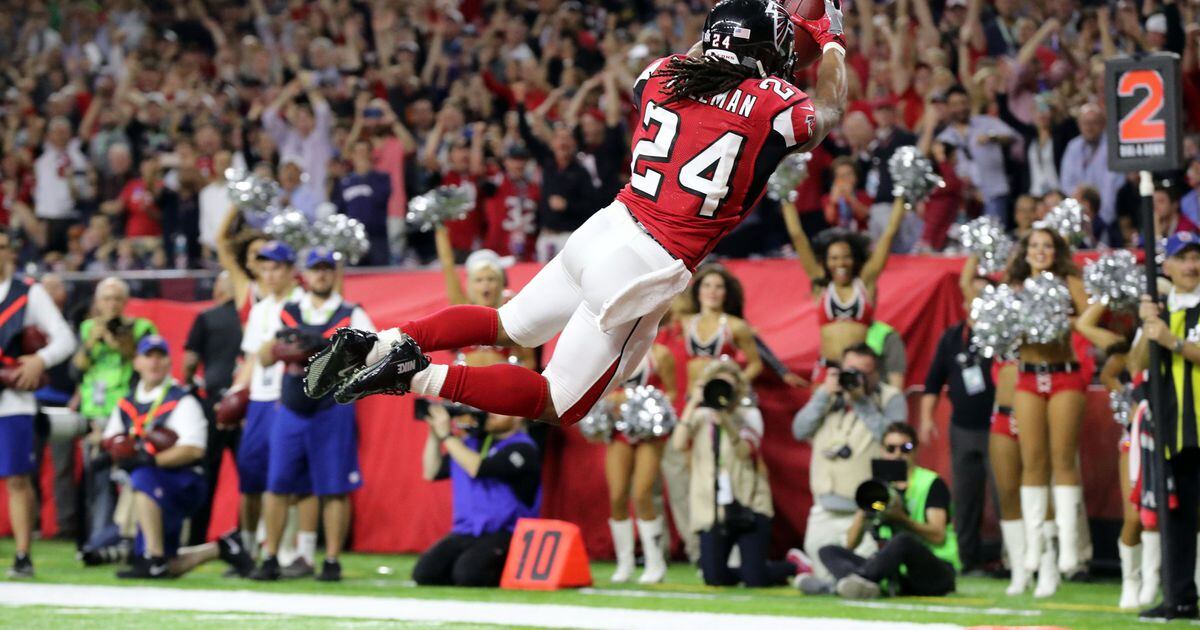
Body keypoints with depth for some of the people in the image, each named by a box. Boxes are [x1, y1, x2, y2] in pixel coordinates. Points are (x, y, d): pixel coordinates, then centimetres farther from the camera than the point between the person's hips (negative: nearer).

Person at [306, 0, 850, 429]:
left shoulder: (664, 75, 6)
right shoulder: (774, 103, -7)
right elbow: (827, 116, 18)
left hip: (601, 233, 6)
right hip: (644, 269, -6)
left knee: (505, 326, 29)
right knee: (556, 406, 3)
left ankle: (377, 345, 8)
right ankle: (418, 377, -16)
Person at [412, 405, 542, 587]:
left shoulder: (522, 448, -7)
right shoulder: (472, 441, 14)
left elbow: (477, 468, -19)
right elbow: (432, 472, 15)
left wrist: (447, 436, -12)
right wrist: (434, 434, 3)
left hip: (504, 535, -6)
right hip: (464, 534, 6)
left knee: (468, 572, -32)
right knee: (424, 573, -17)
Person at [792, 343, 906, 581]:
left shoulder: (890, 399, 0)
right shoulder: (828, 394, 15)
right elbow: (800, 430, 5)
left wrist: (862, 401, -16)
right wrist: (825, 395, -6)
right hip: (825, 513, 5)